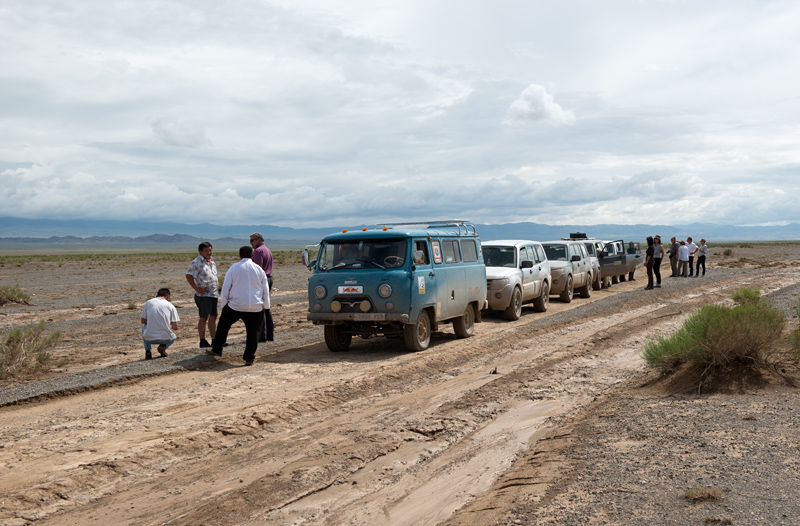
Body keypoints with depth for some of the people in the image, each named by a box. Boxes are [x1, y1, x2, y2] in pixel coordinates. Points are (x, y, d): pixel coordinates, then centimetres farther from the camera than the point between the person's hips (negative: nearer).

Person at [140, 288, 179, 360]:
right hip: (166, 338, 0)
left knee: (144, 326, 34)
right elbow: (175, 327, 1)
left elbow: (143, 321, 17)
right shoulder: (170, 305, 4)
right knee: (173, 337, 36)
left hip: (149, 338, 0)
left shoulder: (149, 302, 8)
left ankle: (148, 351, 17)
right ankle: (163, 346, 2)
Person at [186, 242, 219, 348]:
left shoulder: (212, 261, 17)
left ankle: (214, 340, 16)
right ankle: (202, 341, 0)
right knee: (204, 317, -5)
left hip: (214, 294, 8)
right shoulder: (197, 262, -8)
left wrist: (217, 287, 18)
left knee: (213, 317, 10)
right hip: (203, 295, -8)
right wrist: (196, 288, -18)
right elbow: (189, 275, -16)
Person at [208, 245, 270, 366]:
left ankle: (217, 349, 28)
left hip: (235, 306, -1)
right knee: (252, 331, 7)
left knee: (223, 325, 19)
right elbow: (265, 289, 11)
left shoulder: (234, 268, 0)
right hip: (255, 307, 1)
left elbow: (226, 288, 1)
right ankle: (249, 358, 4)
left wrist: (223, 304, 9)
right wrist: (265, 306, 19)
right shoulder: (259, 269, 7)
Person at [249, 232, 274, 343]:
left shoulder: (258, 251, -10)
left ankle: (262, 335, -7)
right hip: (269, 279, 10)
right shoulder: (268, 250, 20)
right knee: (266, 307, 12)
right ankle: (270, 334, 13)